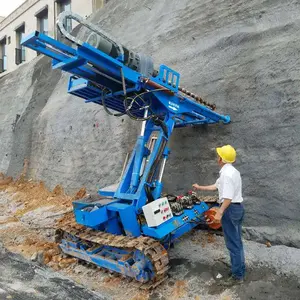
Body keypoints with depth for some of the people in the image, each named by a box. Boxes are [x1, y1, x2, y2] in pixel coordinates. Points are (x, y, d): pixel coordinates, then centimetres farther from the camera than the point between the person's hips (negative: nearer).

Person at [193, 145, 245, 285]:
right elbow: (216, 186, 23)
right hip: (238, 207, 11)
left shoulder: (226, 173, -21)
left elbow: (228, 197, -28)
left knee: (232, 243, 0)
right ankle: (239, 270, 33)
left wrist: (220, 212, -27)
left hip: (230, 209, -11)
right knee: (237, 242, 20)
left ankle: (237, 275, 11)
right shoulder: (232, 171, 13)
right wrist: (200, 188, 30)